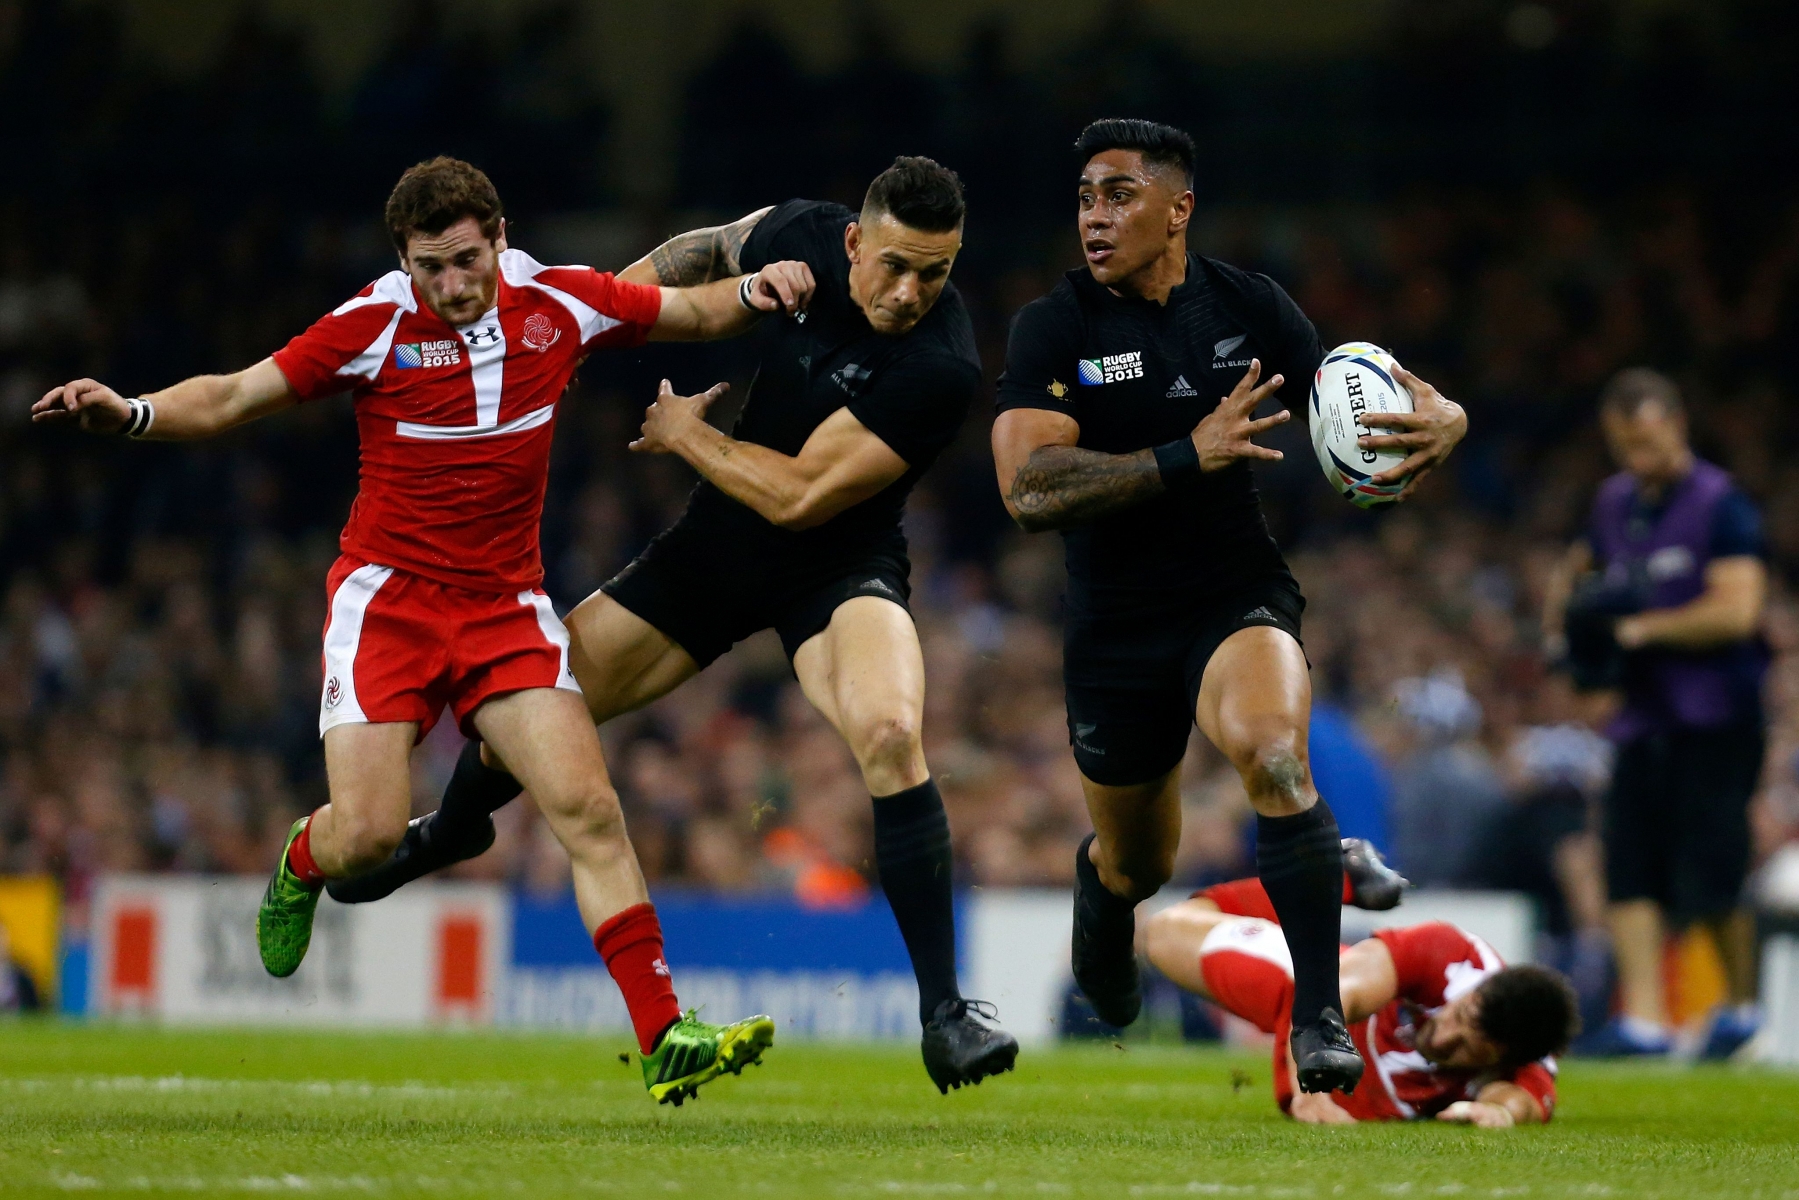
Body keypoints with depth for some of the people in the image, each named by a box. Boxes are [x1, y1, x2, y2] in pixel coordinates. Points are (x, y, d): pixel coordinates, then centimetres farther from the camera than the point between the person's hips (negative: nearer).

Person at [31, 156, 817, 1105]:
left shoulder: (562, 303, -2)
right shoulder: (373, 326, -10)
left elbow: (693, 312, 14)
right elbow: (233, 397, -3)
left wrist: (753, 293, -7)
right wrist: (131, 413, -19)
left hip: (508, 606, 2)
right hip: (390, 596, -2)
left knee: (587, 810, -14)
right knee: (367, 833, -13)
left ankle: (664, 1041, -14)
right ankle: (303, 863, 27)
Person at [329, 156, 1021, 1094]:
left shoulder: (940, 368, -31)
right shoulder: (799, 237, -15)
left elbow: (798, 497, -28)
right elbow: (708, 252, 11)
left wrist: (686, 435, -15)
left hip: (838, 568, -5)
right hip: (720, 549, 5)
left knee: (891, 734, -33)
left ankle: (944, 1014, -24)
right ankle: (454, 826, 49)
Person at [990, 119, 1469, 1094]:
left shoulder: (1250, 308, -2)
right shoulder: (1052, 328, -10)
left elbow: (1353, 414, 6)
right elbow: (1028, 489, -22)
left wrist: (1438, 421, -19)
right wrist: (1188, 456, -32)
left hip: (1238, 599, 0)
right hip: (1114, 629, 0)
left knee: (1274, 754, -32)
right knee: (1139, 864, 16)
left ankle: (1319, 1017, -29)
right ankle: (1098, 889, 57)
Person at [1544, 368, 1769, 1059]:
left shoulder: (1720, 505, -10)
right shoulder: (1614, 503, 12)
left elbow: (1737, 611, -19)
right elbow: (1581, 566, 32)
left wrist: (1641, 629, -16)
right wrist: (1563, 622, 11)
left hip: (1714, 717, -7)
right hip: (1644, 714, 7)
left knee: (1709, 874, -4)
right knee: (1631, 869, -4)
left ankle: (1742, 1003, 17)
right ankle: (1643, 1018, -6)